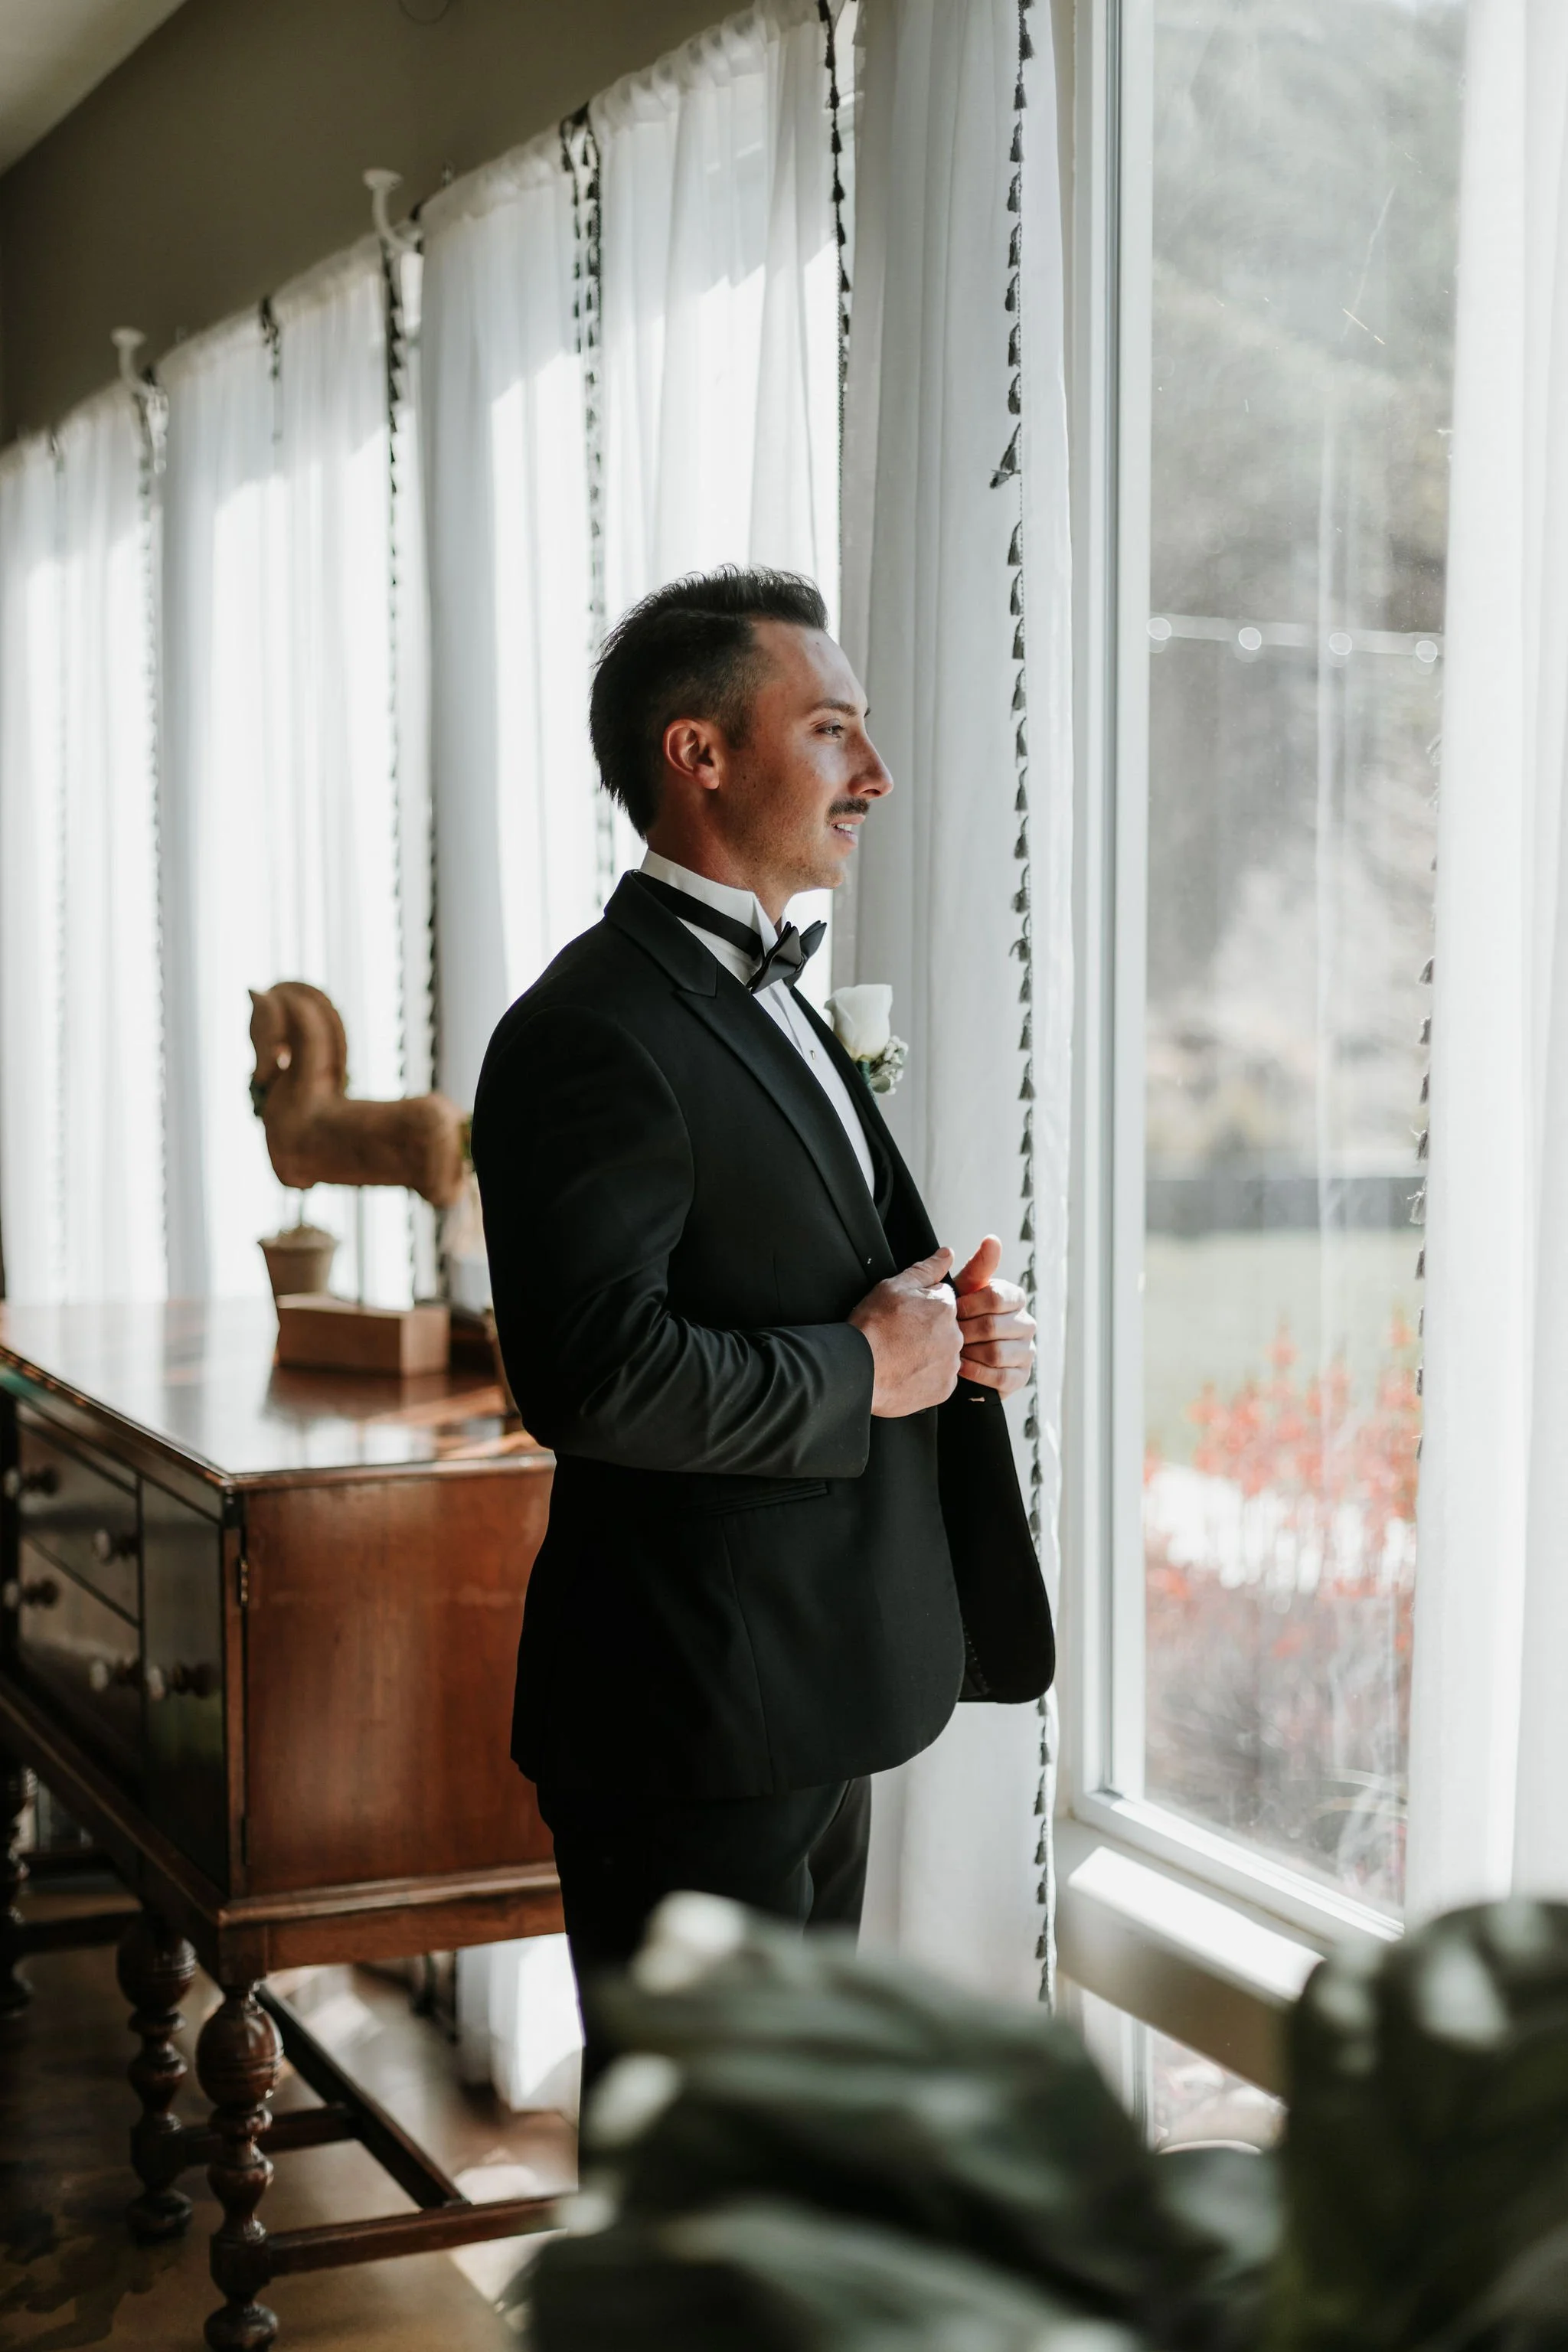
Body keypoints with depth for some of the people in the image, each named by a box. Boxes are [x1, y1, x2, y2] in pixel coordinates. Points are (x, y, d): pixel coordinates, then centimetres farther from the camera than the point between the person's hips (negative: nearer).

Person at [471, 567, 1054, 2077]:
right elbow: (598, 1373, -28)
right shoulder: (592, 1034, -18)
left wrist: (954, 1332, 3)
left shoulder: (763, 1001, 15)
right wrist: (860, 1371, -17)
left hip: (812, 1696, 10)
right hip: (693, 1717, -10)